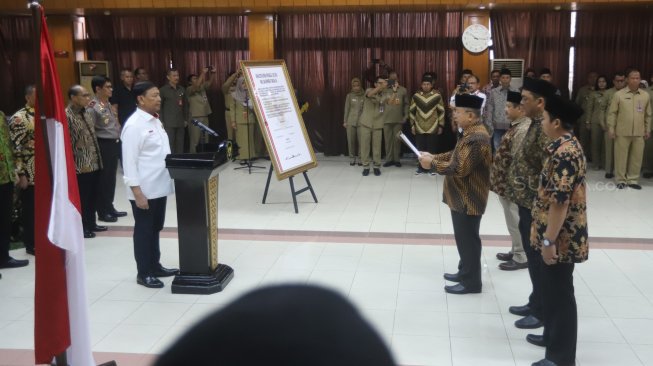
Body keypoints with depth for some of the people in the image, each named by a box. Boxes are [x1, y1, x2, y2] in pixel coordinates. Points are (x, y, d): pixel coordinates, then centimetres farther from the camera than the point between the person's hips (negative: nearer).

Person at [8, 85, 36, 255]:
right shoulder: (19, 118, -10)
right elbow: (15, 148, -13)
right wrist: (20, 174, -16)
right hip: (30, 174, -6)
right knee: (31, 209, 3)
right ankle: (31, 244, 14)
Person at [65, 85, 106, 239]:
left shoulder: (87, 112, 9)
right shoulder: (67, 116, -16)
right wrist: (75, 165, -18)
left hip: (94, 162, 8)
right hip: (81, 166, -8)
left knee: (92, 196, 17)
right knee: (82, 197, 4)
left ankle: (91, 223, 30)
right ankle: (81, 227, 16)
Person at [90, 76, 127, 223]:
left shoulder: (108, 104, 12)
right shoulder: (94, 107, -16)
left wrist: (118, 140, 17)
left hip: (114, 144, 9)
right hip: (104, 145, -9)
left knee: (111, 178, 16)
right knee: (103, 179, 1)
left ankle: (110, 207, 27)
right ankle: (103, 212, 11)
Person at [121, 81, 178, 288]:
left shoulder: (156, 121, 11)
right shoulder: (134, 125, -16)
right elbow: (129, 162, -19)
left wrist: (170, 177, 18)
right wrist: (137, 192, -21)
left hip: (159, 187, 8)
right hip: (144, 191, -8)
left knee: (155, 229, 18)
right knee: (144, 231, 4)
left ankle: (155, 266, 32)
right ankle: (143, 273, 16)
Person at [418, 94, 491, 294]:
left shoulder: (476, 138, -25)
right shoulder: (470, 133, 10)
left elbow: (460, 168, -28)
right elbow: (457, 156, 19)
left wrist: (433, 163, -18)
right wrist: (434, 156, 5)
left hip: (468, 199, -10)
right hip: (462, 197, 10)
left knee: (467, 239, 0)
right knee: (464, 238, 20)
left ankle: (471, 282, 11)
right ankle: (465, 272, 33)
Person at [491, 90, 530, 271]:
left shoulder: (523, 129, -23)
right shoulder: (517, 125, 9)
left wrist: (508, 186, -20)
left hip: (512, 185, -10)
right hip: (507, 183, 10)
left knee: (516, 221, 3)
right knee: (514, 221, 20)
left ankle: (521, 257, 16)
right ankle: (517, 251, 33)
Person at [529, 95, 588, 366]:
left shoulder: (565, 153, -23)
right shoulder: (566, 147, 10)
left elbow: (560, 201, -26)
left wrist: (549, 240, -23)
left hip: (560, 238, -10)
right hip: (559, 234, 10)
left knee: (560, 294, 0)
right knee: (553, 291, 21)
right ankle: (553, 336, 37)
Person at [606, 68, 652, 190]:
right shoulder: (618, 94, -2)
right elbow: (612, 113, -1)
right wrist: (611, 128, -5)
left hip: (639, 133, 3)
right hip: (622, 132, -3)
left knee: (637, 157, 6)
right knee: (621, 156, 3)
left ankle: (633, 179, 17)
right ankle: (621, 179, 14)